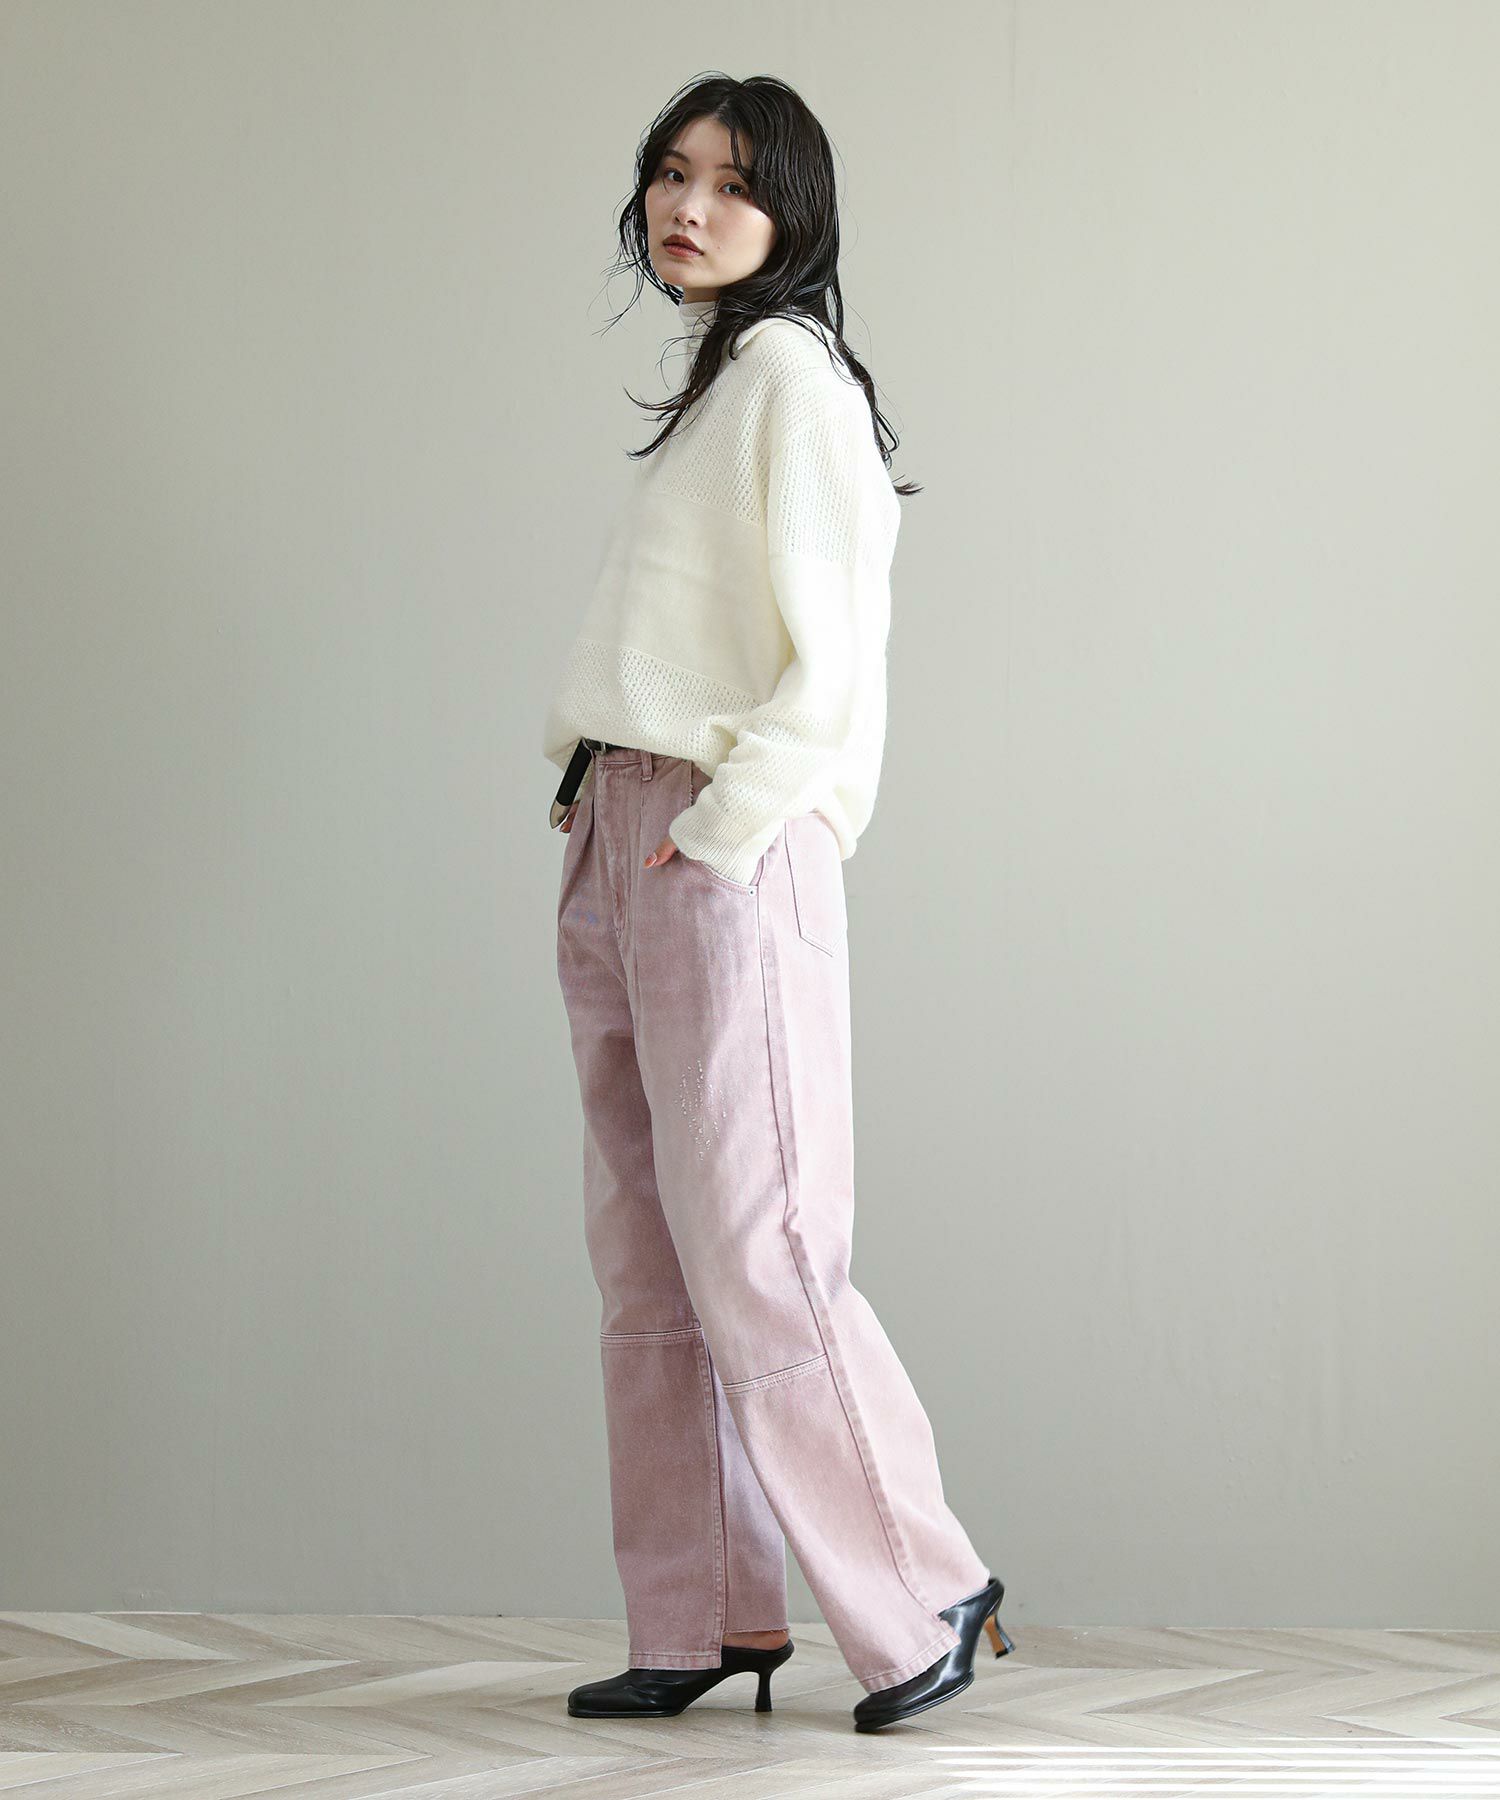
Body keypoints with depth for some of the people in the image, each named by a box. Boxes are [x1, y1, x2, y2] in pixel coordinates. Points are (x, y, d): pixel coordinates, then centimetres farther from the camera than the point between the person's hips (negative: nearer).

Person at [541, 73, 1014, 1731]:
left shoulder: (789, 369, -8)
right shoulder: (709, 384, 19)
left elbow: (830, 647, -16)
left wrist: (720, 824, -15)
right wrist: (599, 842, 13)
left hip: (726, 852, -9)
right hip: (616, 846, 9)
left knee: (749, 1249, -8)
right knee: (644, 1257, 8)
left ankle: (924, 1596, 3)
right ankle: (705, 1620, 13)